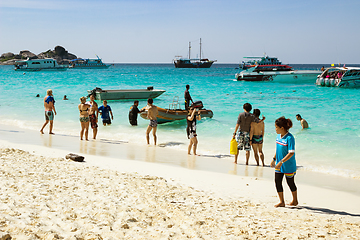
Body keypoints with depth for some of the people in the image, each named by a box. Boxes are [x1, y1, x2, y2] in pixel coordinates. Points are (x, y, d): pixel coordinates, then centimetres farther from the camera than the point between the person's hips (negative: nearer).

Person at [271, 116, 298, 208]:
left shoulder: (289, 138, -22)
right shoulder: (279, 136, 3)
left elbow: (291, 153, -25)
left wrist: (281, 162, -27)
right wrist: (274, 159, 16)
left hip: (288, 165, -7)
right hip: (279, 165, 7)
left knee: (290, 183, 10)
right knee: (277, 182, 3)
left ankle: (295, 200, 31)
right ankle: (282, 202, 15)